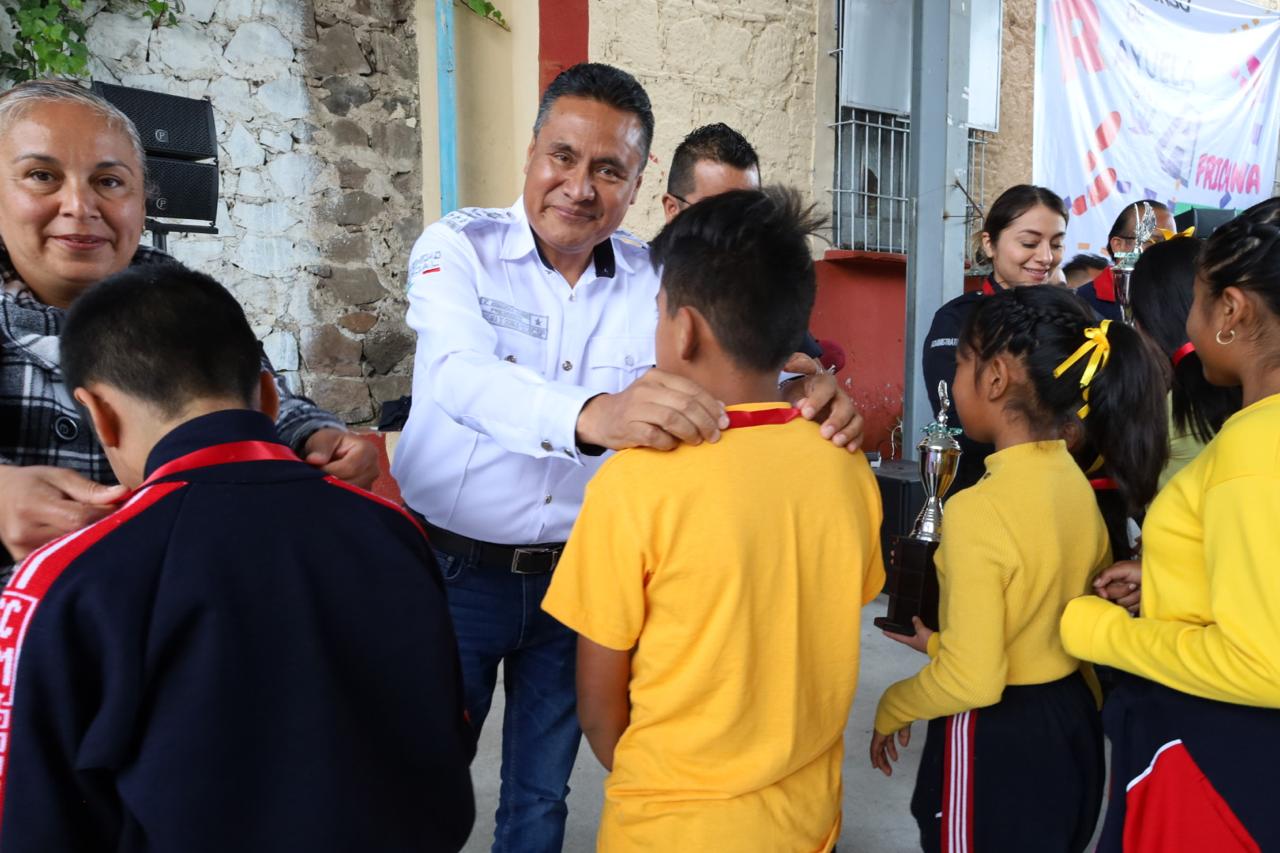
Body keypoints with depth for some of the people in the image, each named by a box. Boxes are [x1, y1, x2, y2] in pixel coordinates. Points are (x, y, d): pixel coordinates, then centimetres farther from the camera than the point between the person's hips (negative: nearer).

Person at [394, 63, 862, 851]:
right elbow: (460, 374, -30)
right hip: (453, 567, -2)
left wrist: (809, 398, -33)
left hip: (579, 573, 3)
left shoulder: (653, 280, -2)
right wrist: (591, 414, -50)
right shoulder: (458, 247, -11)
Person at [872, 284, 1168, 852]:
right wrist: (942, 644, 18)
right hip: (1071, 724, 8)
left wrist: (890, 709, -6)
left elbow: (970, 682, -24)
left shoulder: (978, 508, -26)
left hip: (998, 743, -8)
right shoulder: (1077, 484, -1)